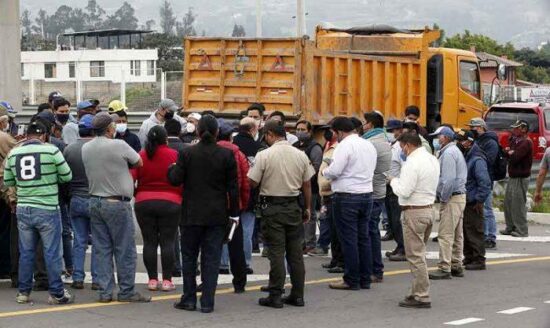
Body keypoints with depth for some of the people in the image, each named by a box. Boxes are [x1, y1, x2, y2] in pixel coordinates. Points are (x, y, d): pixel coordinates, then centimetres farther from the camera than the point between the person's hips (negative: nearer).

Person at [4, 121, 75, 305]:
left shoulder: (13, 154, 4)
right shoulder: (51, 151, -9)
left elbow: (7, 182, 10)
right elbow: (67, 176, -4)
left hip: (23, 209, 4)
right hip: (47, 209, -4)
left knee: (26, 253, 12)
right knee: (52, 253, 2)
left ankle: (23, 292, 17)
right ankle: (57, 294, 5)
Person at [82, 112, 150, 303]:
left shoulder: (86, 148, 5)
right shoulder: (119, 146, -13)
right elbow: (139, 163, -1)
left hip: (95, 200, 6)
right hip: (117, 203, -6)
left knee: (101, 248, 8)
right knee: (124, 249, 1)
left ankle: (104, 291, 8)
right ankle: (126, 291, 4)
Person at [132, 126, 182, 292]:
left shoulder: (140, 156, 0)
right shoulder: (174, 155, -5)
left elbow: (131, 178, -3)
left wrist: (134, 194, 13)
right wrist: (182, 197, 8)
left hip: (144, 202, 2)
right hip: (170, 202, -2)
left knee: (149, 242, 7)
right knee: (168, 242, 2)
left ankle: (152, 279, 7)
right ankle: (167, 280, 0)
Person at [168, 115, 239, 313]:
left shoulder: (186, 154, -8)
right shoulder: (227, 155, -5)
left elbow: (175, 180, -7)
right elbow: (233, 186, -2)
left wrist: (171, 169, 15)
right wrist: (233, 213, 6)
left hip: (192, 215, -1)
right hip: (217, 215, 1)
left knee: (189, 257, 11)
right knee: (211, 258, 4)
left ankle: (189, 299, 12)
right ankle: (207, 302, 2)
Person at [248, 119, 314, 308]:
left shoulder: (264, 155, -11)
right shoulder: (300, 156, 3)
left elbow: (252, 182, -11)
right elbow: (307, 185, 8)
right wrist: (308, 208, 18)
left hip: (272, 206, -4)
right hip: (293, 206, 4)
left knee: (276, 252, -2)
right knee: (295, 252, 9)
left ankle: (275, 296, -1)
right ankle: (297, 295, 12)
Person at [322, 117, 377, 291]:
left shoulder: (345, 145, -13)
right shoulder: (369, 145, 12)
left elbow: (334, 171, -20)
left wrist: (324, 172, 0)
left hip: (347, 196, -8)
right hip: (367, 193, 8)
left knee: (348, 239, -2)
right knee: (364, 237, 12)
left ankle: (352, 280, 0)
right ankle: (365, 279, 15)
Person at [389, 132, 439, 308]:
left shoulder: (412, 163, -18)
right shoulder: (432, 159, 12)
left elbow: (404, 191, -22)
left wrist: (393, 181, -3)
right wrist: (400, 181, 13)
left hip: (414, 212, -10)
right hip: (429, 207, 10)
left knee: (415, 256, -5)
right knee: (420, 254, 17)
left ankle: (421, 297, -4)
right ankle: (417, 292, 22)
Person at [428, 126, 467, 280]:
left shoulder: (448, 153, -14)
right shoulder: (456, 151, 19)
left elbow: (448, 179, -22)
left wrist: (443, 198, -15)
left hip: (451, 198, -11)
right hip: (460, 196, 11)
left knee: (445, 234, -9)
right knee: (457, 234, 14)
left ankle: (444, 268, -9)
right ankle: (456, 266, 20)